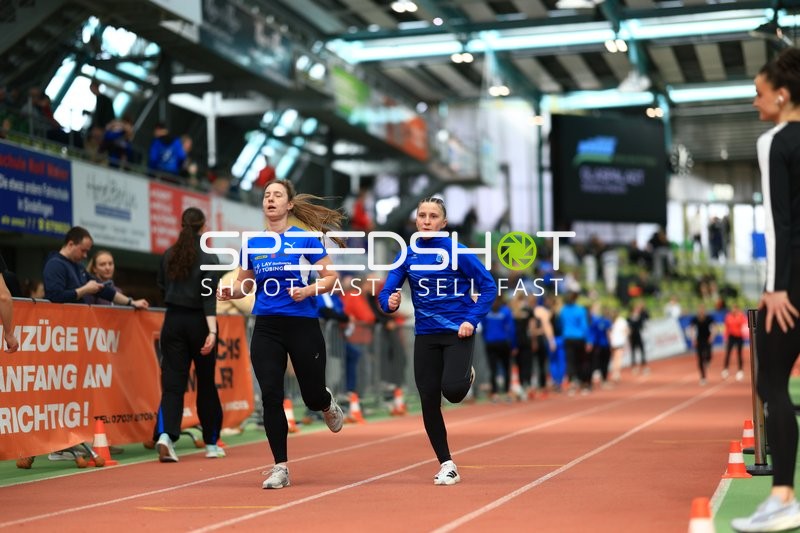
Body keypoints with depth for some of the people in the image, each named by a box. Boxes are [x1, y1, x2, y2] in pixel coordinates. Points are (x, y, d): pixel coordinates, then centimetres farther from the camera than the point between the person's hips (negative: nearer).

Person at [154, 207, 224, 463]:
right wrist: (212, 331, -23)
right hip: (199, 323, -3)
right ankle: (211, 444, 21)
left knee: (172, 383, 0)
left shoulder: (168, 255, 3)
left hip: (173, 321, 3)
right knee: (206, 383, 11)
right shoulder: (208, 259, -9)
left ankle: (164, 435, -24)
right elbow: (209, 297, -18)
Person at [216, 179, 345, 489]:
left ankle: (328, 404, 44)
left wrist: (309, 290, -20)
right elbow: (244, 283, 17)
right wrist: (230, 291, -5)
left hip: (303, 325, -3)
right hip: (266, 327, 3)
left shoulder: (305, 238, -4)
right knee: (270, 397, -5)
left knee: (312, 396, 5)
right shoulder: (253, 243, 6)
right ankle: (280, 468, 3)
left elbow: (331, 276, -3)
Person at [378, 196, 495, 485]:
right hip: (425, 336, 4)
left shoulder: (457, 252, -8)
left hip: (457, 332, -4)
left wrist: (472, 320, -15)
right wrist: (389, 302, -21)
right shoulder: (408, 255, 2)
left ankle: (466, 375, 18)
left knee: (452, 390, -22)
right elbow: (387, 292, 2)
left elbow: (488, 286, -6)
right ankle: (446, 465, 17)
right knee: (429, 402, 2)